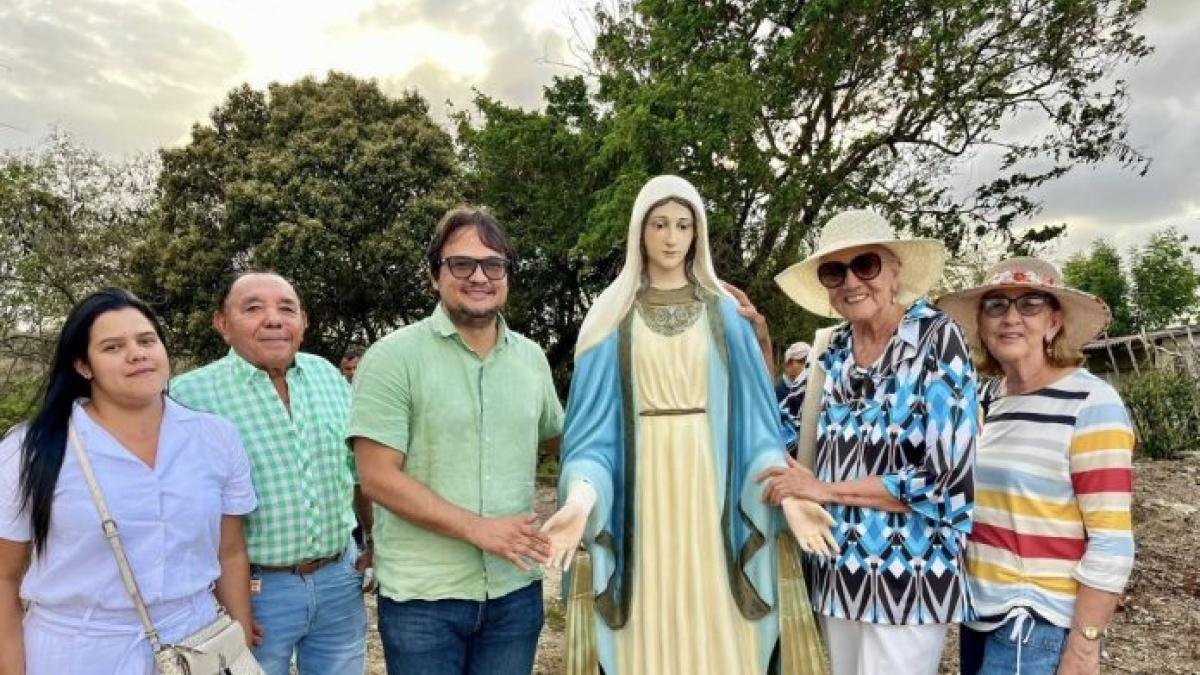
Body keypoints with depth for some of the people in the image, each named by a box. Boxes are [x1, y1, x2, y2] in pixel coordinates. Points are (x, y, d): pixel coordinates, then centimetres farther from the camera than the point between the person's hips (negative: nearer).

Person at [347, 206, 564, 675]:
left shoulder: (531, 356, 5)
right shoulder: (393, 357, -10)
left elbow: (559, 435, 20)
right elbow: (378, 478, -14)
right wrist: (478, 528, -19)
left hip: (516, 590, 4)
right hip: (422, 596, -4)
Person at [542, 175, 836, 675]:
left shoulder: (725, 313, 7)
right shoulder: (613, 317, 4)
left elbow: (752, 413, 3)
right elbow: (593, 421, -2)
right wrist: (581, 496, -20)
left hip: (710, 488, 1)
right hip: (642, 490, 0)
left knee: (713, 630, 5)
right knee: (650, 633, 5)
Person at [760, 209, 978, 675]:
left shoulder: (937, 338, -14)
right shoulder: (834, 349, 4)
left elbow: (946, 478, -19)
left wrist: (825, 489, -15)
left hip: (907, 574, -6)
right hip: (839, 569, 6)